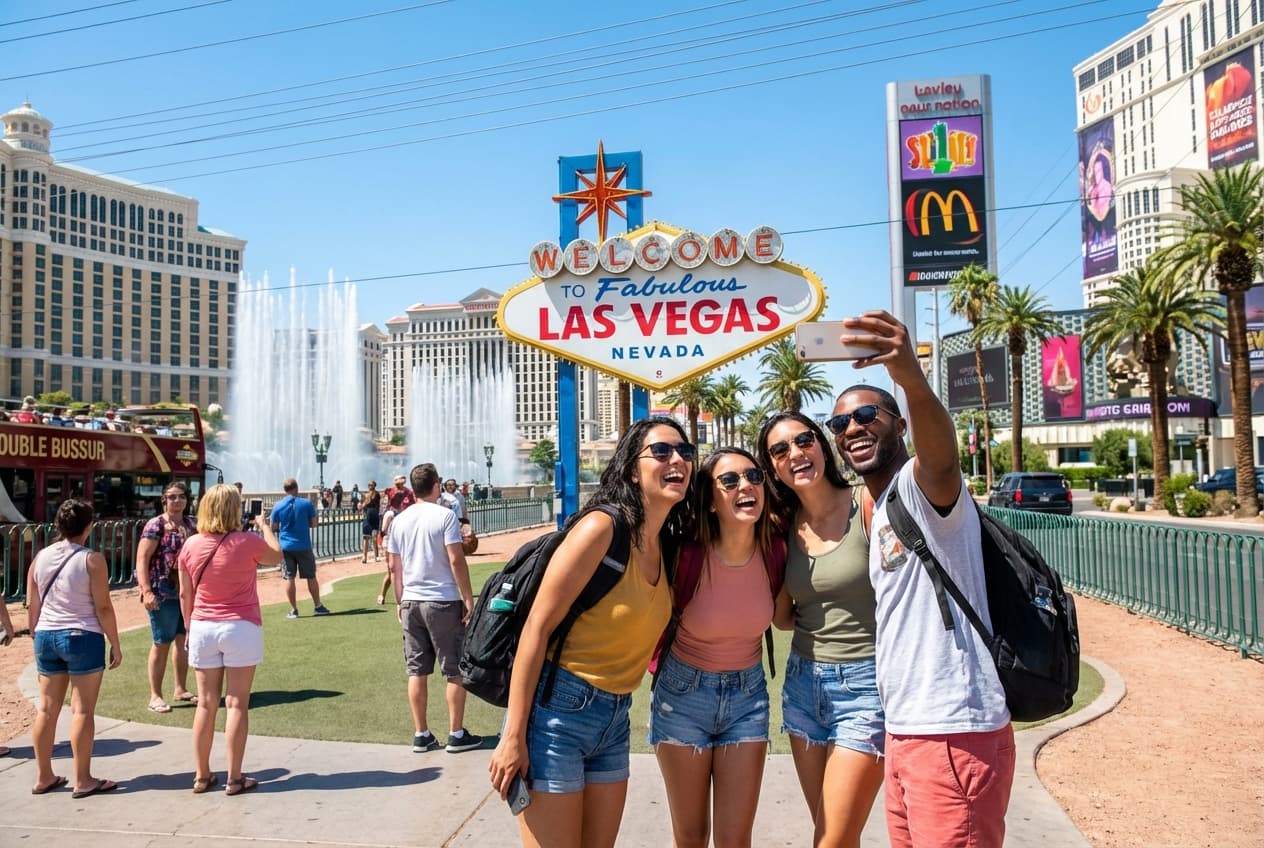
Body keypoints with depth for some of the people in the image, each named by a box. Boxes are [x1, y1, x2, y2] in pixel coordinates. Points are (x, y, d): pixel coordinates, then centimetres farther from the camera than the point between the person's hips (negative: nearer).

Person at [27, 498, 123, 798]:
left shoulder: (40, 557, 5)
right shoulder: (92, 560, -11)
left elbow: (32, 606, 9)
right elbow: (103, 608, -12)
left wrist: (38, 637, 21)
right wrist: (115, 644, -5)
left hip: (46, 637, 6)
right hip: (83, 638, -6)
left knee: (47, 709, 12)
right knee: (82, 710, 0)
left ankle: (44, 777, 21)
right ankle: (83, 781, 5)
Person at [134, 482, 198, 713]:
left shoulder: (192, 525, 9)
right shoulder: (155, 525, -8)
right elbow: (142, 559, -13)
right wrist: (146, 590, -21)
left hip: (188, 592, 6)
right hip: (163, 593, -5)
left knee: (183, 640, 13)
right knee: (162, 643, 2)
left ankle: (181, 688, 27)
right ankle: (155, 696, 12)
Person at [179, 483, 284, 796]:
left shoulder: (191, 546, -1)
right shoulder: (247, 542, -11)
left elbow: (185, 594, 6)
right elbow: (277, 556, 9)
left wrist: (190, 627, 19)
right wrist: (265, 526, 23)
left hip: (203, 629, 4)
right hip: (241, 629, -3)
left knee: (206, 704, 11)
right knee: (237, 704, 2)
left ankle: (201, 775, 19)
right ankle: (235, 778, 7)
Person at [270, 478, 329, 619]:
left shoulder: (278, 506, 0)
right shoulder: (306, 503, -3)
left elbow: (274, 528, 4)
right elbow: (313, 524, 1)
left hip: (285, 547, 1)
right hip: (304, 546, -1)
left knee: (289, 578, 5)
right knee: (311, 577, 9)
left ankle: (293, 610, 6)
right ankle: (318, 607, 15)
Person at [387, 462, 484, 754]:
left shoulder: (399, 520, 7)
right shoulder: (445, 516, -9)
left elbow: (394, 566, 10)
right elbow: (456, 560, -13)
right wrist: (468, 599, -6)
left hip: (411, 602, 5)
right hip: (443, 601, -5)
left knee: (417, 671, 10)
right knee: (455, 671, 6)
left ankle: (421, 735, 16)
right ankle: (456, 734, 11)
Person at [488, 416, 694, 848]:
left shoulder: (669, 546, 5)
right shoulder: (602, 527, -17)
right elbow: (536, 626, -18)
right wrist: (513, 736, -18)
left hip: (615, 720, 7)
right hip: (557, 711, -7)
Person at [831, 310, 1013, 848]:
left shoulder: (921, 485, -12)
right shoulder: (878, 510, 17)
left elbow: (942, 456, -38)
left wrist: (913, 380, -55)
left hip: (953, 733, -9)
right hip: (904, 730, 9)